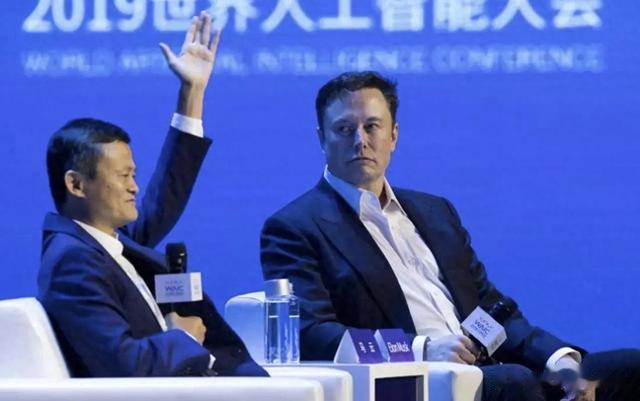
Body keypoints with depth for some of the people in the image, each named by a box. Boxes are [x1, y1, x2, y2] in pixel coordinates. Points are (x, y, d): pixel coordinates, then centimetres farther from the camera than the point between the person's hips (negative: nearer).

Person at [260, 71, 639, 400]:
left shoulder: (435, 212, 26)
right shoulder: (294, 229, 5)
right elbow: (309, 336, -9)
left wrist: (560, 360, 2)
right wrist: (421, 349, -22)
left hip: (487, 371, 7)